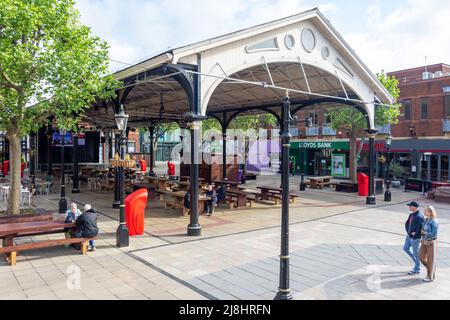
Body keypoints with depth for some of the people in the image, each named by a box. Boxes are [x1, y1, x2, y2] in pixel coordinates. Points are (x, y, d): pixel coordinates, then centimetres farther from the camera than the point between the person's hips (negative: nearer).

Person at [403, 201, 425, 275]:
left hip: (415, 238, -9)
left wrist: (415, 233, -18)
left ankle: (417, 269, 18)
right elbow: (407, 224, 17)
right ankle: (416, 260, 34)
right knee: (406, 248, 18)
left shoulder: (419, 216, -22)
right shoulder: (411, 215, 6)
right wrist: (408, 231, 5)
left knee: (416, 253, 4)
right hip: (409, 236, 9)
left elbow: (422, 227, -27)